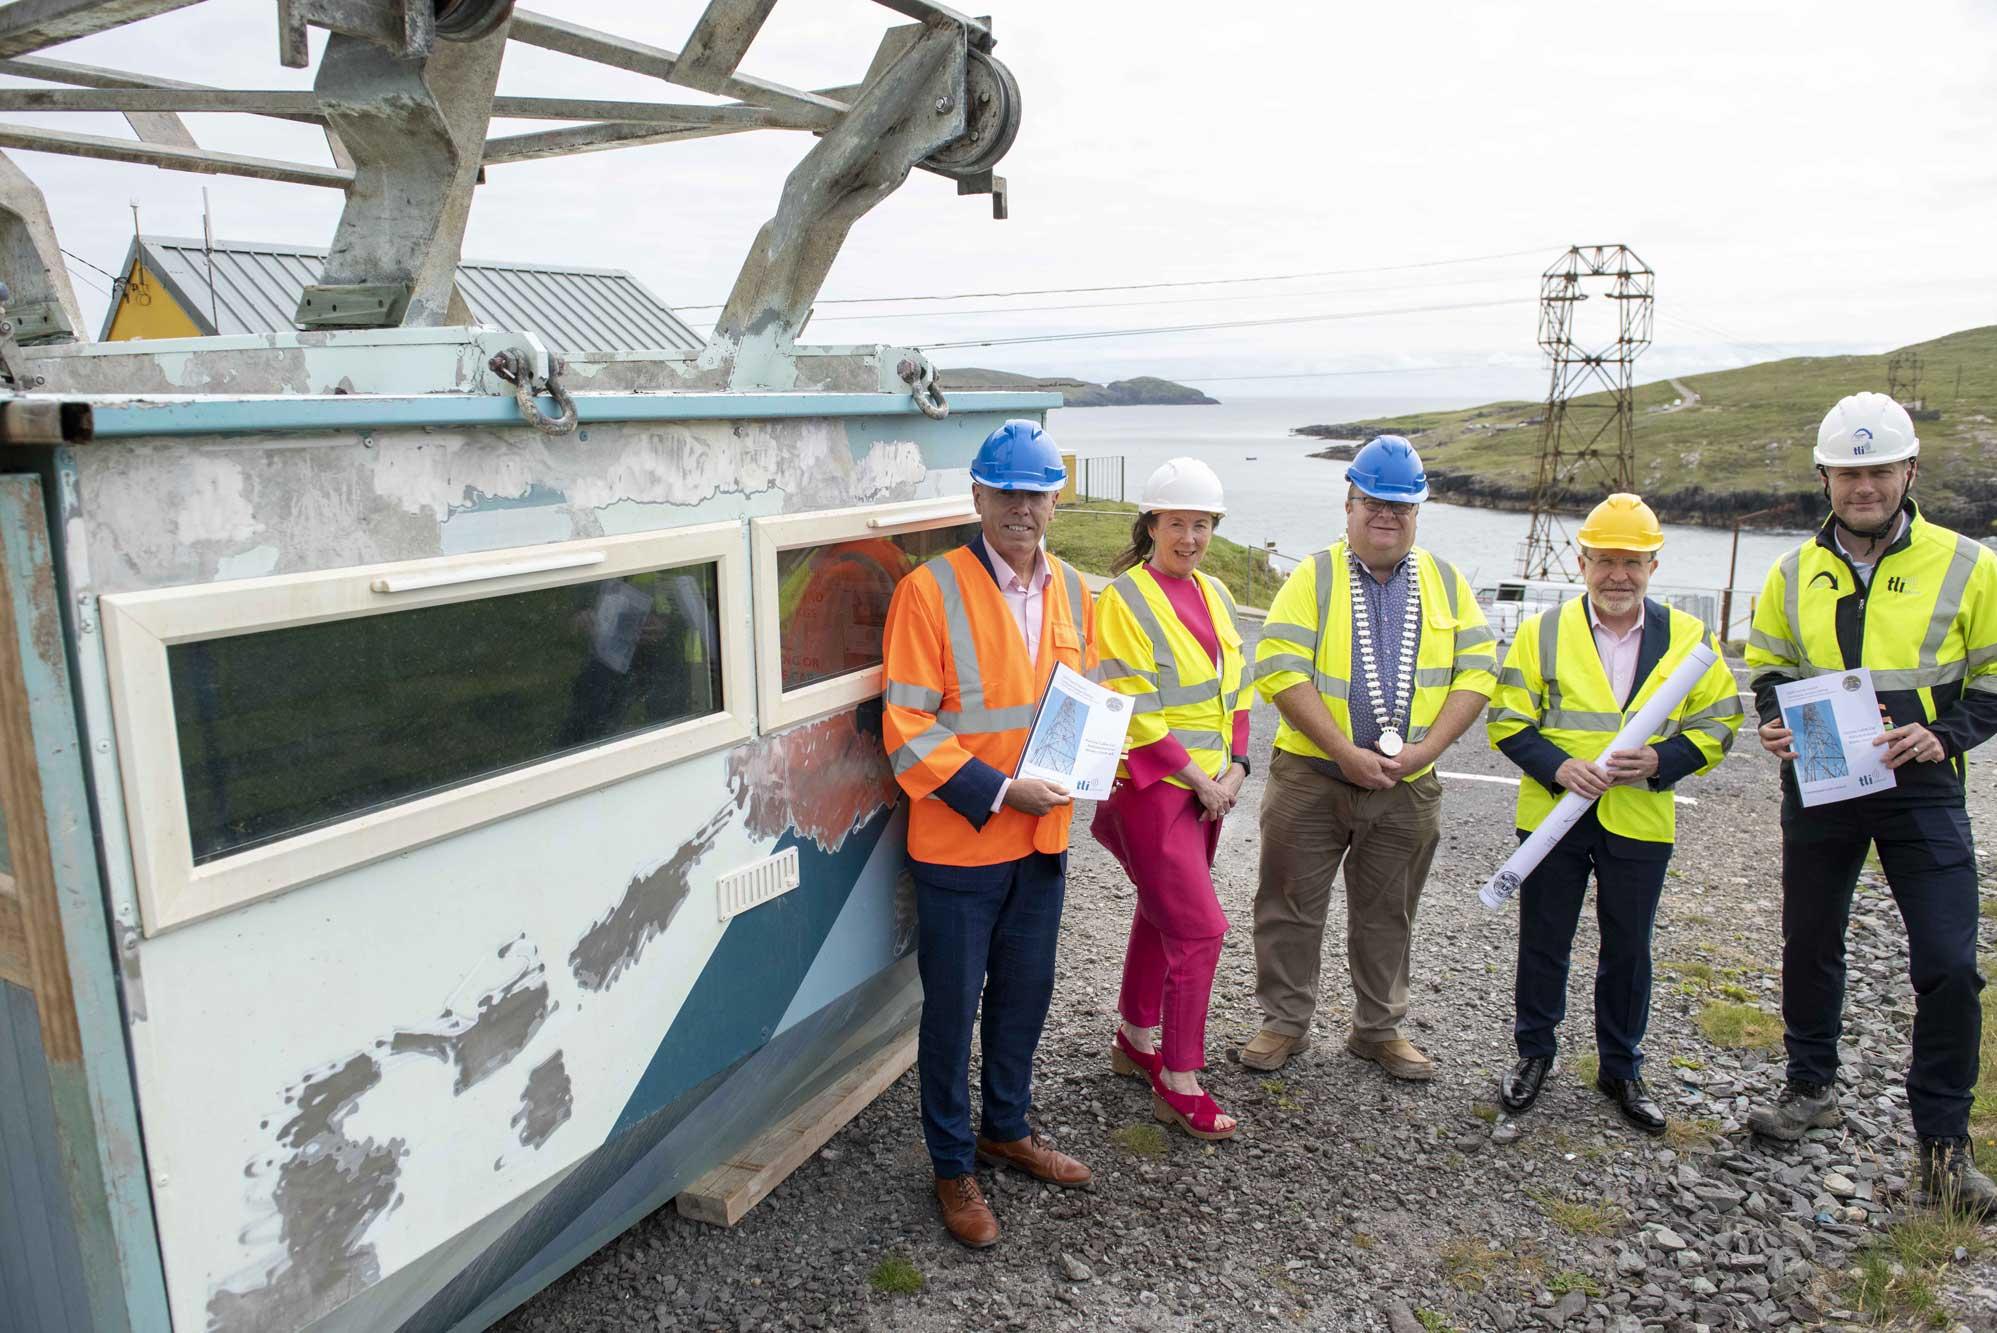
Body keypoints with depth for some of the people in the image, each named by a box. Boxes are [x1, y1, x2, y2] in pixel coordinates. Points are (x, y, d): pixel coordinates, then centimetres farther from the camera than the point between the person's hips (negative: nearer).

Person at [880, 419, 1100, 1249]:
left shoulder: (1069, 589, 6)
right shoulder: (930, 591, -14)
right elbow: (907, 730, -16)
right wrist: (997, 792, -20)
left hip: (1043, 838, 6)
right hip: (958, 845, -6)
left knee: (1026, 993, 20)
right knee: (953, 1008, 8)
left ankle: (1008, 1129, 42)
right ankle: (953, 1166, 27)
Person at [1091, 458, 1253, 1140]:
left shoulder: (1214, 595, 10)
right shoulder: (1124, 600, -13)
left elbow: (1236, 688, 15)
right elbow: (1132, 711, -16)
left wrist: (1234, 766, 2)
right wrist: (1195, 779, -13)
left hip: (1209, 787, 7)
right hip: (1152, 788, -7)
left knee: (1161, 912, 18)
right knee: (1200, 928, -7)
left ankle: (1135, 1039, 35)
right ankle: (1178, 1084, 5)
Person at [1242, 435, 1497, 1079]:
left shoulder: (1446, 582, 6)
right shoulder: (1314, 576, -3)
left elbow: (1477, 670, 2)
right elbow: (1279, 668, -13)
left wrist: (1424, 749, -12)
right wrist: (1347, 753, -19)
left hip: (1408, 785, 3)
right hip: (1311, 778, -2)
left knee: (1387, 913, 15)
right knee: (1292, 906, 7)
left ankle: (1379, 1028, 32)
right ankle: (1285, 1022, 24)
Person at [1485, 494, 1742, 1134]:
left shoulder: (1689, 638, 1)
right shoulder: (1542, 632, -2)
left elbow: (1716, 724, 4)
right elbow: (1507, 720, -3)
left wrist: (1660, 761, -14)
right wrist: (1559, 767, -18)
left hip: (1640, 821, 1)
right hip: (1551, 815, -1)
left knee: (1628, 948, 12)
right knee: (1543, 942, 10)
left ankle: (1621, 1068, 30)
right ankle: (1533, 1052, 30)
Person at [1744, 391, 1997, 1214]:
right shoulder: (1795, 573, 4)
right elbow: (1767, 666, 15)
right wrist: (1774, 723, -5)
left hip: (1920, 790, -2)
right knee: (1809, 945, 14)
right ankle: (1811, 1087, 34)